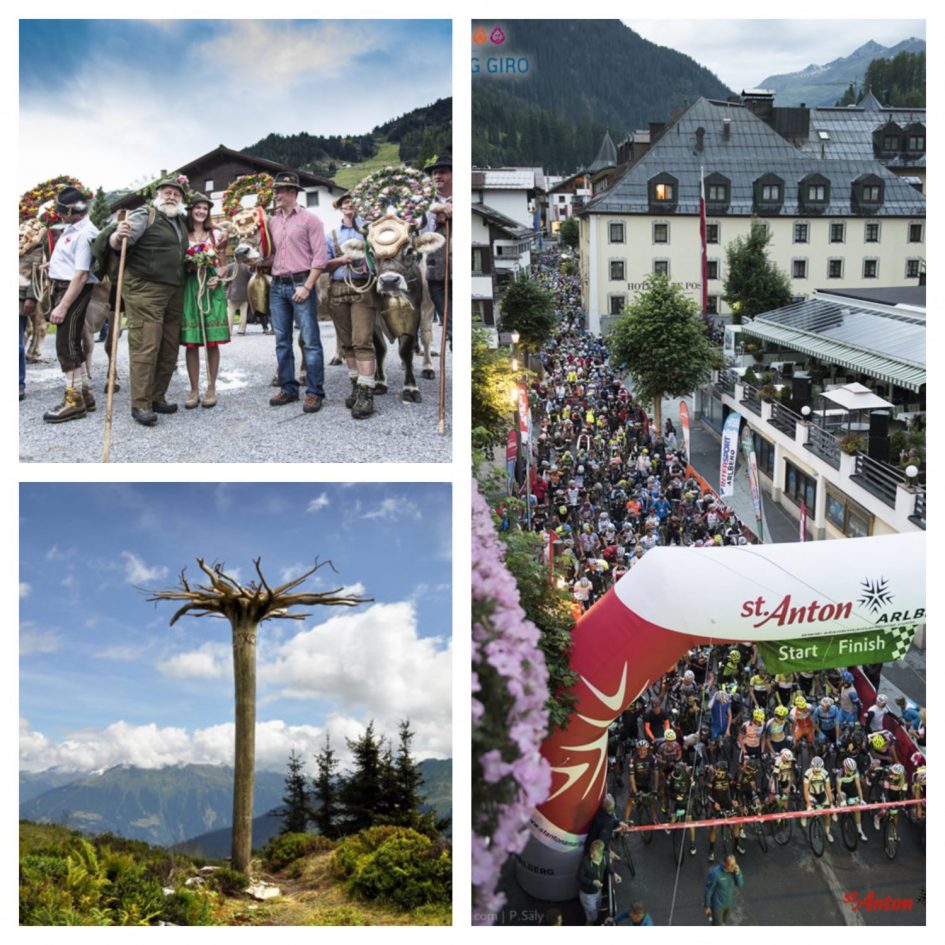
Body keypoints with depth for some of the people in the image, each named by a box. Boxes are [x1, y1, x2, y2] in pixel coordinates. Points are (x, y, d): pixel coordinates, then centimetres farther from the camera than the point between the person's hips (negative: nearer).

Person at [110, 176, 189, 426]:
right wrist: (118, 237, -38)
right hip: (144, 290, -7)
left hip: (174, 292, 8)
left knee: (169, 347, 8)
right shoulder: (145, 215, -4)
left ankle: (157, 397, 18)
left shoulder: (180, 222, 18)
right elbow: (117, 243, -16)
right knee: (146, 346, -9)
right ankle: (140, 404, -6)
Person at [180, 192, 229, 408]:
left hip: (212, 289, 1)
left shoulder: (216, 235, 9)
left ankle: (211, 388, 7)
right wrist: (187, 267, -12)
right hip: (189, 288, 0)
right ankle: (194, 390, 5)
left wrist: (218, 278, -5)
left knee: (213, 341, -1)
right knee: (191, 342, -2)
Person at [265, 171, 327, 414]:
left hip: (301, 284, -6)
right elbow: (270, 254, 19)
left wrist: (307, 286, -14)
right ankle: (288, 388, 16)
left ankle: (314, 392, -4)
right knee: (282, 341, 8)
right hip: (277, 286, 6)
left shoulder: (309, 219, -2)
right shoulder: (272, 222, 15)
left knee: (310, 341, -6)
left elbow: (319, 256, -8)